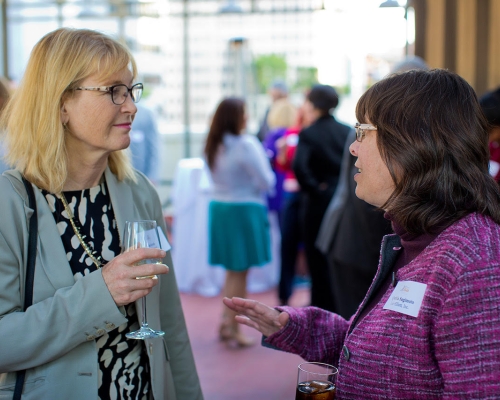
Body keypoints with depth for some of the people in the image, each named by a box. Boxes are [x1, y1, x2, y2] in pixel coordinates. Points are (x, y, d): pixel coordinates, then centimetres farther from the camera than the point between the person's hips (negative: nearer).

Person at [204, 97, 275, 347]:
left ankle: (226, 324, 23)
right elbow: (266, 181, -13)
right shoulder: (246, 145, -16)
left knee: (232, 271, 18)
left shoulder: (213, 146, 7)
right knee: (240, 273, 2)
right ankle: (231, 329, 7)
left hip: (218, 208, 7)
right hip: (243, 210, -7)